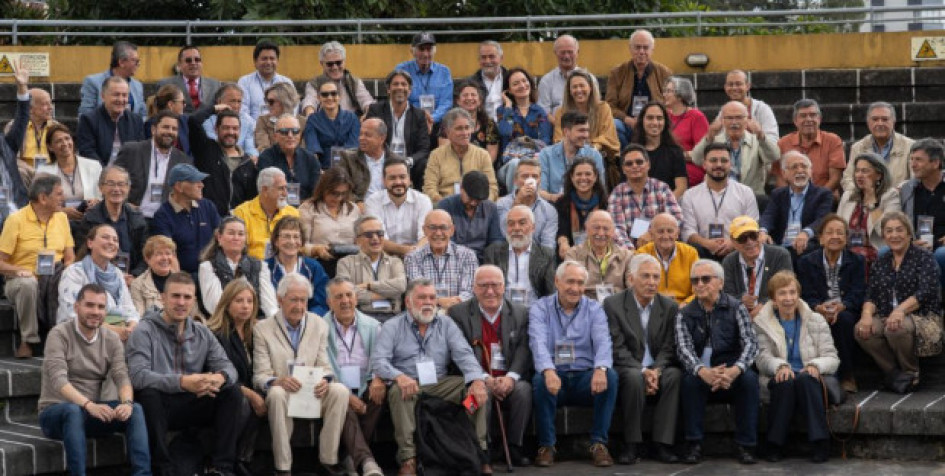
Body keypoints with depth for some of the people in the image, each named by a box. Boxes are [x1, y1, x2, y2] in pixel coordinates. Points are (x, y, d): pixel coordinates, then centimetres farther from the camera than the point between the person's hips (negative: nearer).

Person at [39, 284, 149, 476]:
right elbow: (58, 380, -23)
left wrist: (127, 402, -30)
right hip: (56, 412, -4)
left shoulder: (111, 340, 6)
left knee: (135, 409, -20)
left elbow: (122, 377, -6)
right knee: (73, 410, -38)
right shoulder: (59, 335, -10)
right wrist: (89, 405, -40)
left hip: (93, 412, 4)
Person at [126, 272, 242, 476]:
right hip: (159, 407, -5)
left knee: (232, 392, -14)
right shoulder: (145, 332, -7)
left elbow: (227, 367, 3)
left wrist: (220, 378, -24)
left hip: (192, 407, 5)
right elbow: (137, 375, -23)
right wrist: (182, 382, -33)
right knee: (148, 393, -36)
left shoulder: (202, 333, 12)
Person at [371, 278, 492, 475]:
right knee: (398, 391, -37)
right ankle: (408, 459, -39)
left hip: (440, 384, 2)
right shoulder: (392, 327, 6)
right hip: (409, 385, -2)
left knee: (480, 388, -21)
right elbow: (378, 360, -7)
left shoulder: (447, 325, 14)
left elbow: (464, 354, 0)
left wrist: (477, 379, -22)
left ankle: (479, 450, -20)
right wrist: (399, 376, -29)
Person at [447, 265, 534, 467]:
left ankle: (515, 448, -17)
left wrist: (511, 377, -20)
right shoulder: (459, 313, 5)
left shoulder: (520, 313, 11)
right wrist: (486, 379, -20)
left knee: (523, 389, -30)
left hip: (509, 380, 2)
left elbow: (523, 350, -1)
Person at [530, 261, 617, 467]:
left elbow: (603, 342, -9)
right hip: (554, 375, -1)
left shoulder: (594, 310, 9)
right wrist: (548, 370, -37)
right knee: (540, 380, -34)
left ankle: (598, 443, -19)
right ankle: (546, 445, -19)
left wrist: (601, 369, -33)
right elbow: (538, 343, -14)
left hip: (586, 377, 1)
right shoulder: (540, 309, 4)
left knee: (610, 376, -28)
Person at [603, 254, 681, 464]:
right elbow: (618, 348, -10)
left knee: (675, 374, -30)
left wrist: (657, 370, -19)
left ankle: (663, 444, -28)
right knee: (634, 377, -36)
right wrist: (643, 371, -23)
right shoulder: (613, 304, -2)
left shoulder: (670, 306, 8)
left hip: (659, 370, 3)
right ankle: (631, 445, -26)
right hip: (627, 369, -3)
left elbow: (668, 347, 1)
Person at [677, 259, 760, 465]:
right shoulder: (685, 314, 7)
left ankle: (745, 445, -22)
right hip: (702, 375, 0)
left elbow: (750, 343, -8)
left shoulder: (736, 307, 6)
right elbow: (683, 349, -10)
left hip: (732, 375, 0)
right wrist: (702, 371, -33)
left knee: (749, 378, -30)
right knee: (690, 379, -31)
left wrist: (735, 370, -30)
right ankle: (693, 445, -24)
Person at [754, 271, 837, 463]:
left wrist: (816, 365, -20)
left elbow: (832, 358, 3)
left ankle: (820, 443, -39)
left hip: (809, 377, 0)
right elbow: (762, 357, -3)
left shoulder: (816, 321, 12)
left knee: (804, 379, -36)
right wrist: (780, 366, -26)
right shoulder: (762, 323, 11)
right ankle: (775, 445, -30)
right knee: (786, 381, -37)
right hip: (778, 379, 0)